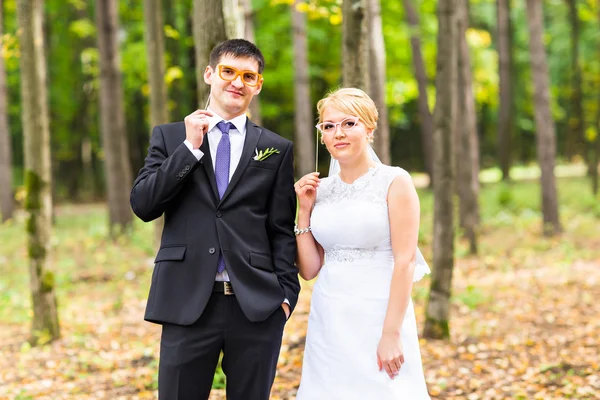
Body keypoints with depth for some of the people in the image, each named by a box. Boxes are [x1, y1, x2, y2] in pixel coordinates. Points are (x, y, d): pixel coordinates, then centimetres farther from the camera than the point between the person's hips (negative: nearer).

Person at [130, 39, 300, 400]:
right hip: (188, 303, 0)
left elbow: (282, 230, 7)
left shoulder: (277, 150, 9)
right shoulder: (170, 136, 9)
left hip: (257, 305, 0)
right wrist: (190, 147, -7)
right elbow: (143, 205, -2)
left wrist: (286, 293, -2)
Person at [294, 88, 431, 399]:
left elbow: (405, 261, -11)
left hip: (378, 315, -4)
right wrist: (305, 210, 0)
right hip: (328, 322, 5)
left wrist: (392, 334, -17)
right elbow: (309, 269, 9)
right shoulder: (320, 189, 9)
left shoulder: (395, 182, -5)